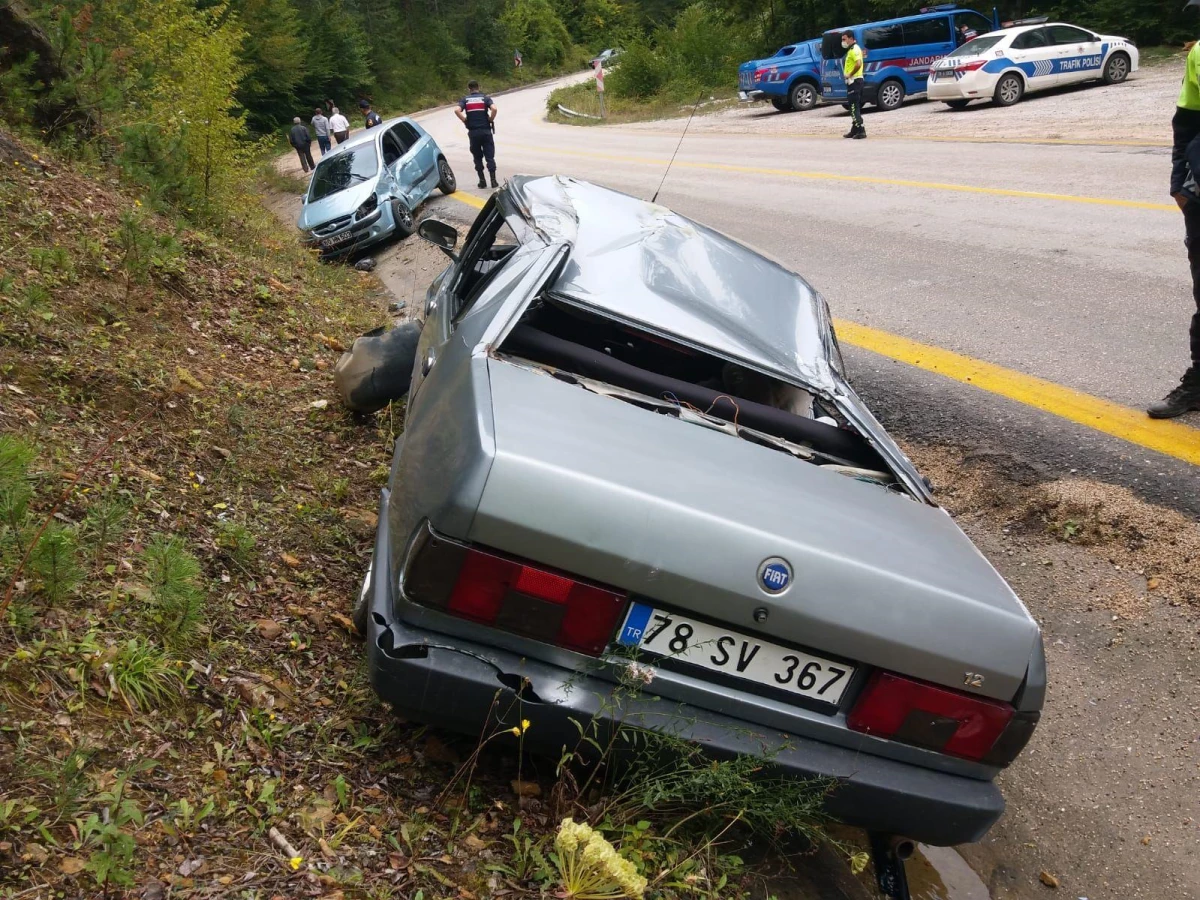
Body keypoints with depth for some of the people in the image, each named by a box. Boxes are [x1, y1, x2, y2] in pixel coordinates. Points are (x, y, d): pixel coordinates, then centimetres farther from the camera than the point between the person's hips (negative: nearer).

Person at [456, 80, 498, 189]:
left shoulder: (465, 100, 4)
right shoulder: (485, 98, 1)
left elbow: (457, 111, -12)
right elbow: (494, 109, -17)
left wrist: (465, 121, -1)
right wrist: (490, 120, -2)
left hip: (473, 132, 1)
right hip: (486, 130, -1)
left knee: (477, 157, 11)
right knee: (490, 156, 3)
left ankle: (482, 181, 9)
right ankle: (493, 181, -2)